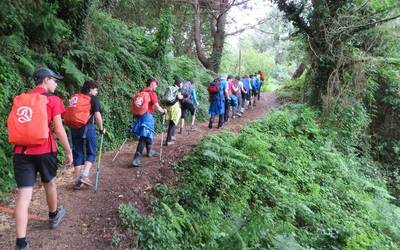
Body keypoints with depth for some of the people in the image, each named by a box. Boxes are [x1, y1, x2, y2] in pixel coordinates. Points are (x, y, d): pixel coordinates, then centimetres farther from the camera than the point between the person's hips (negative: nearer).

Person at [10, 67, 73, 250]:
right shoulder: (53, 100, -2)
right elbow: (59, 129, -7)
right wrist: (68, 151, 0)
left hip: (21, 151, 3)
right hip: (44, 149, -3)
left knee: (24, 194, -2)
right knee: (49, 183, 22)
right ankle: (53, 216, 44)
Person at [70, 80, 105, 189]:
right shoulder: (93, 98, 0)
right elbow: (97, 116, -7)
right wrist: (101, 128, 4)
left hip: (75, 128, 5)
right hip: (87, 128, -5)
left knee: (77, 153, 10)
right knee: (91, 153, 9)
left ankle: (77, 180, 13)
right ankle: (85, 175, -7)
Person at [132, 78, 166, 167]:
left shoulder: (141, 92, 11)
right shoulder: (152, 93, -11)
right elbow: (157, 107, -13)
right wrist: (163, 111, 5)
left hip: (140, 115, 8)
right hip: (147, 116, -8)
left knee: (148, 134, 25)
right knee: (144, 137, -7)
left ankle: (149, 151, 43)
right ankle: (136, 159, -12)